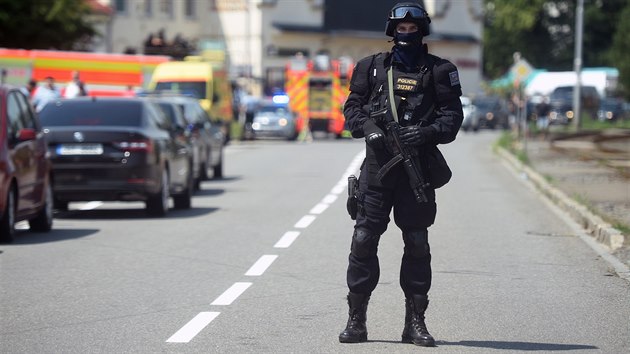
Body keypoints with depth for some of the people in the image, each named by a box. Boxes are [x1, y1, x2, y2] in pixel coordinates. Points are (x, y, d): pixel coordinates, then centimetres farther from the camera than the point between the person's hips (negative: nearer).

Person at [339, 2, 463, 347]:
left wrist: (426, 133, -16)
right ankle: (356, 319, 3)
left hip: (417, 165, 0)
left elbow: (452, 115, 3)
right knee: (364, 239, -3)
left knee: (417, 243, 3)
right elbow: (353, 106, 11)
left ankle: (415, 321, 9)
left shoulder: (439, 70, 7)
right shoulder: (371, 67, 11)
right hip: (377, 163, 1)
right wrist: (368, 128, -9)